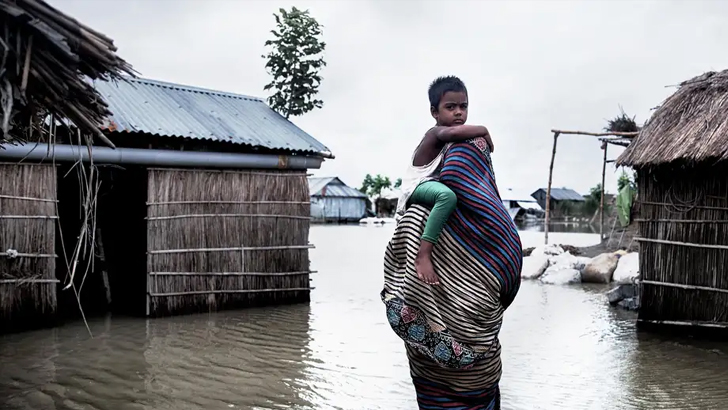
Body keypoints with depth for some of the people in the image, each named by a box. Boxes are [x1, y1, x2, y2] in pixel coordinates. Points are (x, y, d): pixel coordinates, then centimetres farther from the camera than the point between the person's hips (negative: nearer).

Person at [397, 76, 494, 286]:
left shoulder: (454, 136, 6)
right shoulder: (437, 132, -21)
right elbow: (454, 132, -43)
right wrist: (483, 130, -29)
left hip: (433, 183, 10)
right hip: (418, 187, -10)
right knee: (447, 196, -40)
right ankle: (423, 256, -44)